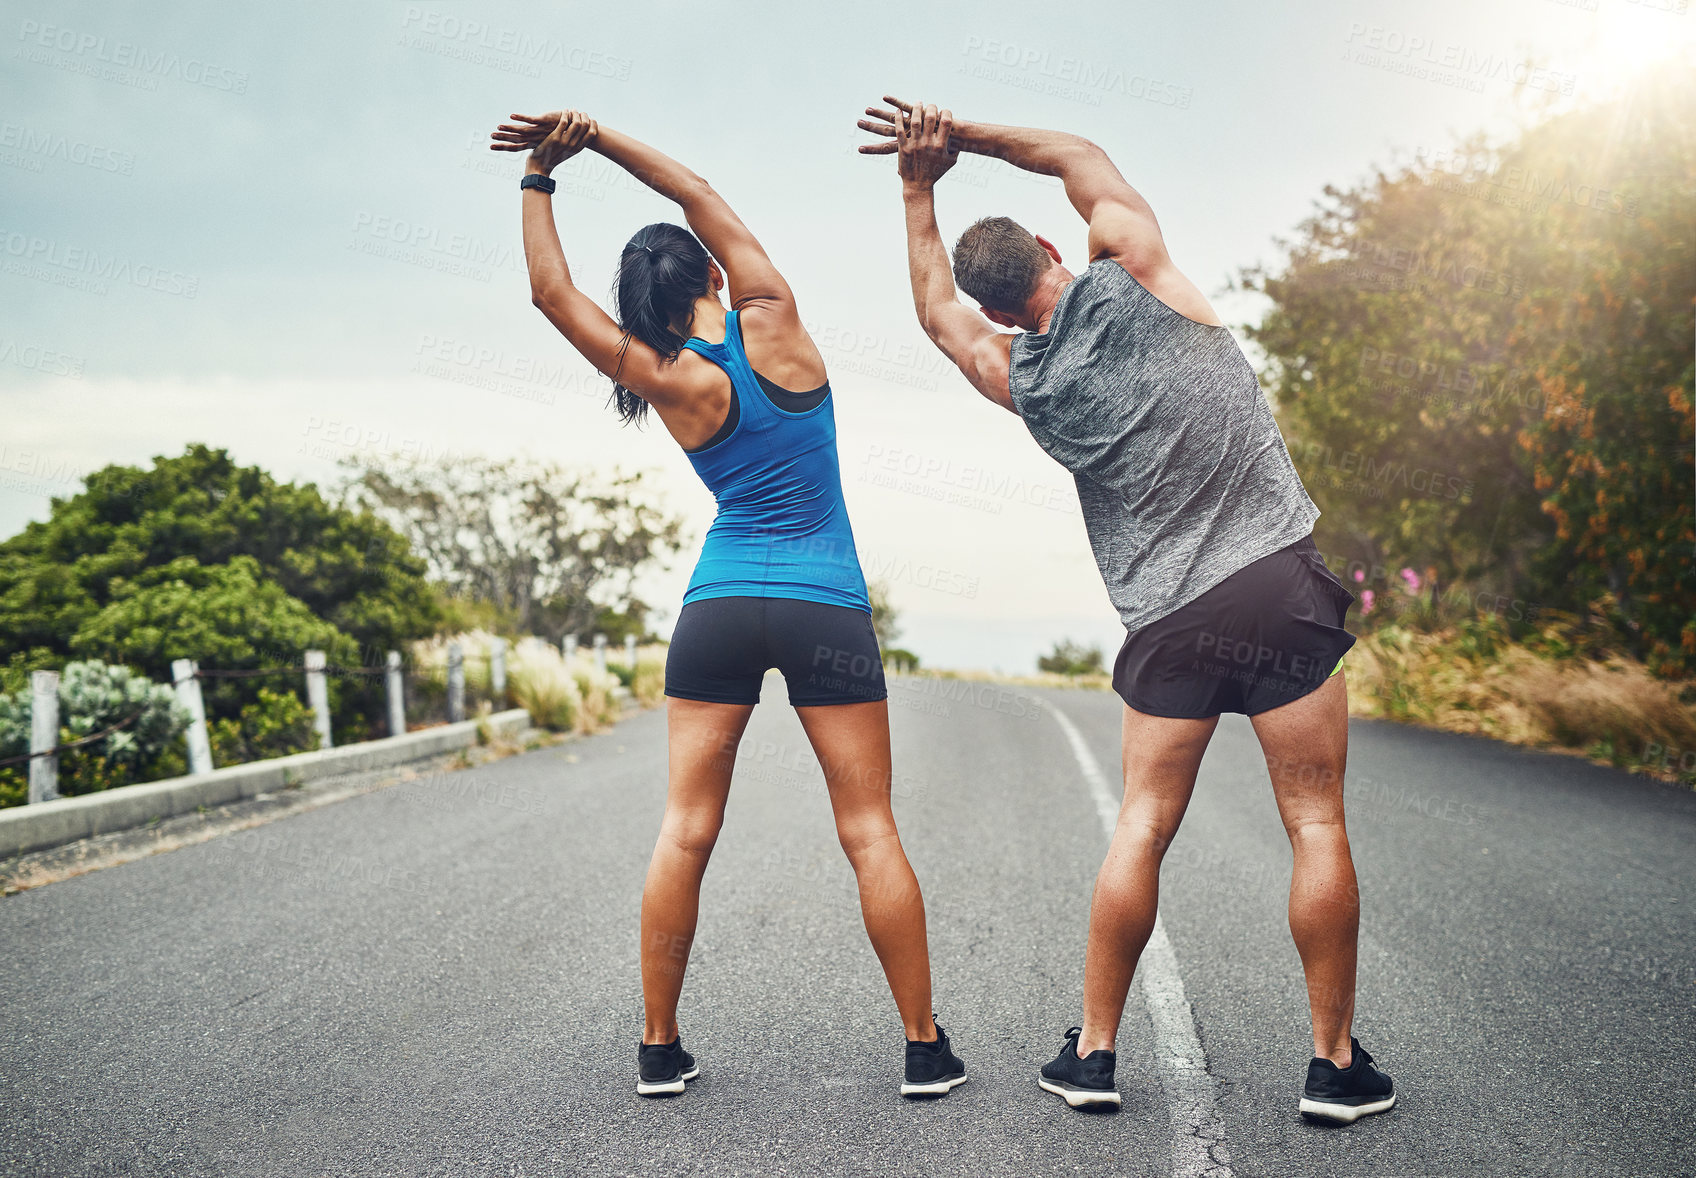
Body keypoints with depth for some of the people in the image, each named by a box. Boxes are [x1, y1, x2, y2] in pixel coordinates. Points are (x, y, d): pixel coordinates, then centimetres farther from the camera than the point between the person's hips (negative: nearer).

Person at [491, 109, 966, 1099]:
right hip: (828, 609, -1)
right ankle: (926, 1048, 8)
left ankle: (662, 1048, 12)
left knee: (686, 831, 7)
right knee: (870, 831, 3)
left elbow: (553, 292, 6)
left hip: (720, 605, 1)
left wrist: (540, 177, 10)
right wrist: (596, 138, 10)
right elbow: (702, 195, 9)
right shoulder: (774, 323, -2)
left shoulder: (674, 383, -2)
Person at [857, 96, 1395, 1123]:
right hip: (1282, 582, -2)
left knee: (1142, 826, 11)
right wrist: (965, 136, 22)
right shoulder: (1133, 272, -2)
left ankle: (1093, 1051, 16)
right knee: (1316, 823, 4)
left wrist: (920, 187, 27)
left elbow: (937, 311, 25)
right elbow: (1082, 156, 16)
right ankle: (1337, 1062, 11)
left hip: (1168, 619, 2)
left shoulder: (1019, 379, 4)